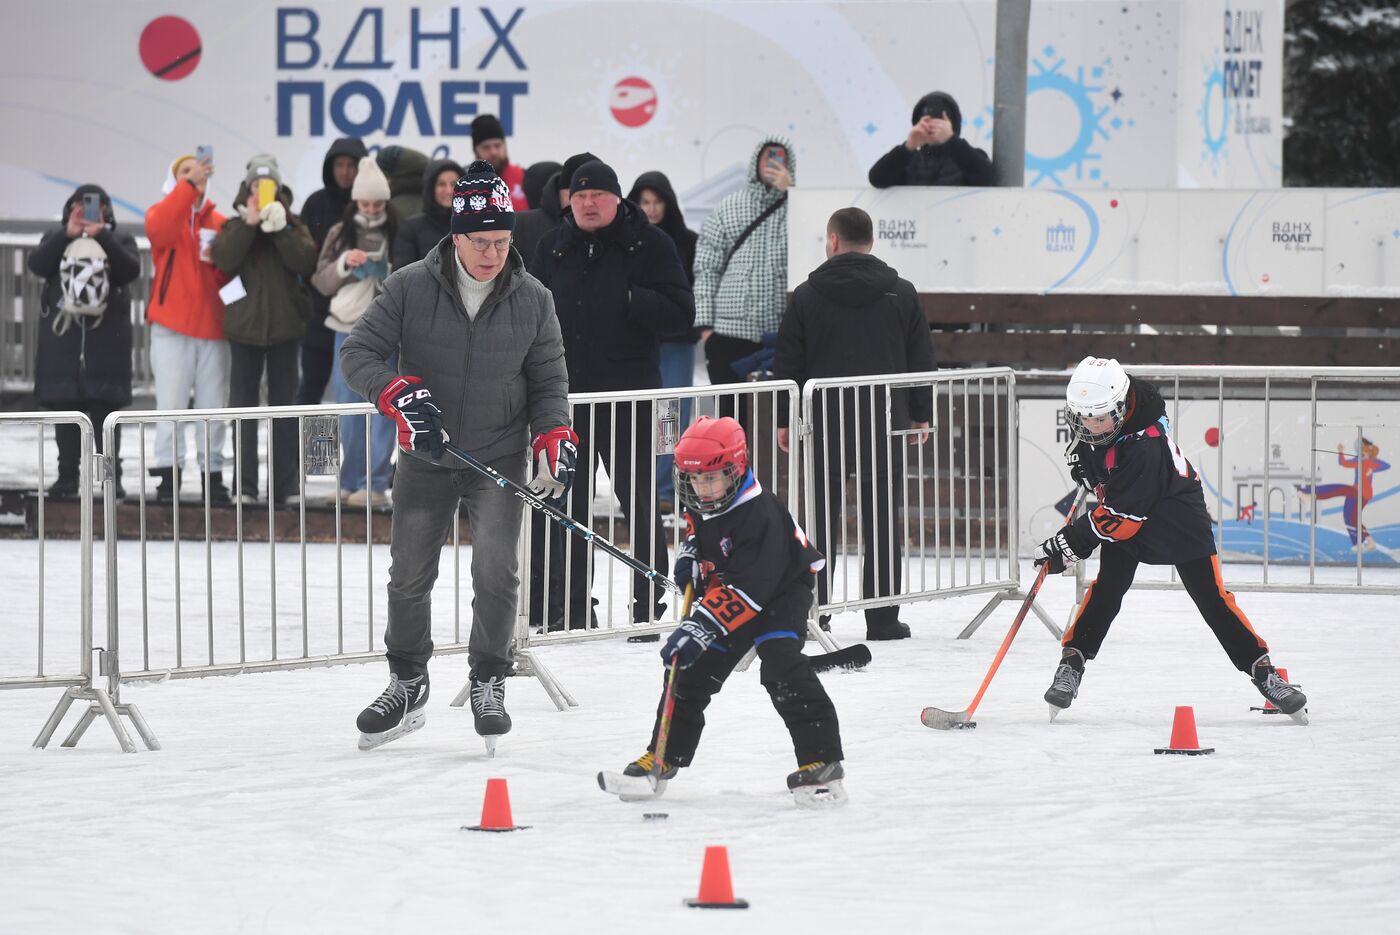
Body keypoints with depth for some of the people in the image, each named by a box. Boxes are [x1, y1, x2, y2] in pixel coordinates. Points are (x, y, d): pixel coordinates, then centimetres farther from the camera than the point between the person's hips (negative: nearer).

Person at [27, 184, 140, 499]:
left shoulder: (120, 240, 10)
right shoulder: (56, 239, 14)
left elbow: (131, 269, -9)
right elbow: (38, 265, -5)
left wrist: (102, 236, -16)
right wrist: (67, 234, -12)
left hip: (106, 340, -2)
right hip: (62, 336, 2)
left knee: (105, 408, -5)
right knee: (65, 407, 1)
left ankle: (111, 475, -3)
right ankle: (67, 474, 5)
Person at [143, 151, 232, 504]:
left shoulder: (219, 222, 14)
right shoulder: (163, 212, 6)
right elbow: (160, 228, -20)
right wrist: (189, 184, -25)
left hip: (213, 326, 3)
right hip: (172, 327, -3)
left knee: (214, 405, 2)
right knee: (172, 402, -7)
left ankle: (212, 473, 7)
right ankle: (169, 473, -5)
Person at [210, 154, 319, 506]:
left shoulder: (293, 226, 7)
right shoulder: (234, 228, 7)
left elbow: (306, 263, -10)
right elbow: (224, 260, -13)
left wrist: (280, 229, -16)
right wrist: (250, 224, -16)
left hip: (284, 324, 0)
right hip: (245, 325, 0)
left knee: (284, 405, 4)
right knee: (243, 405, 0)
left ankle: (286, 485, 7)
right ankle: (245, 486, 2)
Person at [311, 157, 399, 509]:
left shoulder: (398, 234, 1)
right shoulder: (341, 234, 10)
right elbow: (322, 282, 9)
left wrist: (393, 271, -14)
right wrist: (344, 263, -8)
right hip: (348, 328, 3)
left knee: (382, 408, -6)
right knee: (349, 410, 7)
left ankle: (375, 484, -5)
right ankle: (351, 482, 15)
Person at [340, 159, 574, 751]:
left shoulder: (533, 301, -3)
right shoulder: (411, 288, -8)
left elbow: (548, 382, 4)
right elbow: (358, 353, -6)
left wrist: (554, 439, -12)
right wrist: (400, 395, -23)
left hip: (500, 460, 0)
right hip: (426, 460, 0)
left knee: (495, 573, -12)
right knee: (409, 576, 7)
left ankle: (488, 684, 7)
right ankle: (407, 687, 26)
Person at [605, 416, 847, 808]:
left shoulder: (759, 515, -34)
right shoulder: (699, 505, -8)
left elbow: (746, 588, -39)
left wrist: (703, 625, -44)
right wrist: (690, 556, 0)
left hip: (780, 590, -8)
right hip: (721, 594, 8)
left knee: (783, 668, -25)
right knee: (693, 670, 5)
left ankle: (822, 761, -23)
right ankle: (664, 757, 17)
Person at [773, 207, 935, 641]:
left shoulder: (807, 296, -2)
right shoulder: (901, 293, 2)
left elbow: (788, 365, 0)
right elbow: (921, 360, 6)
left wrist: (784, 420, 9)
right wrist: (920, 415, 16)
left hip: (823, 425, 0)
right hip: (885, 422, 0)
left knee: (821, 519, 6)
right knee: (881, 520, 3)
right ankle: (882, 618, 2)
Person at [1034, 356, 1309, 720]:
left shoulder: (1145, 447, -40)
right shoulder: (1095, 405, -18)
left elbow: (1121, 515, -36)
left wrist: (1071, 541, -32)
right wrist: (1082, 458, 5)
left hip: (1178, 520, -6)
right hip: (1121, 502, 6)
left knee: (1211, 595, -4)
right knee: (1107, 588, -11)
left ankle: (1262, 671, 3)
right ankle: (1072, 662, -6)